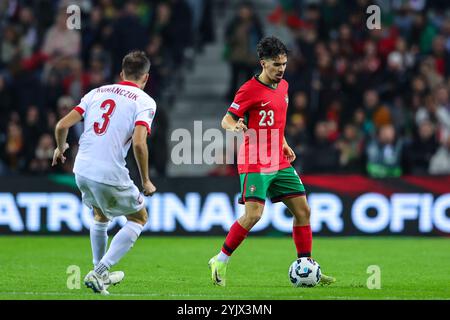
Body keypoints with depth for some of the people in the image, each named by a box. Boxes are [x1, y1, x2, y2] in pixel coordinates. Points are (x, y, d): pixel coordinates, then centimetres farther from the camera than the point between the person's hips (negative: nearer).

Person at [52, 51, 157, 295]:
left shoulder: (97, 92, 12)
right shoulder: (144, 101, -2)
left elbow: (63, 125, 6)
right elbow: (138, 143, -16)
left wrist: (60, 148, 27)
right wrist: (146, 181, -4)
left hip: (82, 171, 5)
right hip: (110, 175, -5)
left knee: (100, 216, 32)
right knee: (139, 218, 16)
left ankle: (101, 273, 40)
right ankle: (98, 273, 3)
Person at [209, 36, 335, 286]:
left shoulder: (283, 86, 13)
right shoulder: (250, 90, -11)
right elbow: (226, 119, -10)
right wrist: (234, 126, -32)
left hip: (280, 164, 8)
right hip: (255, 165, -8)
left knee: (303, 210, 4)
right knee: (253, 215, -18)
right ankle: (220, 262, -2)